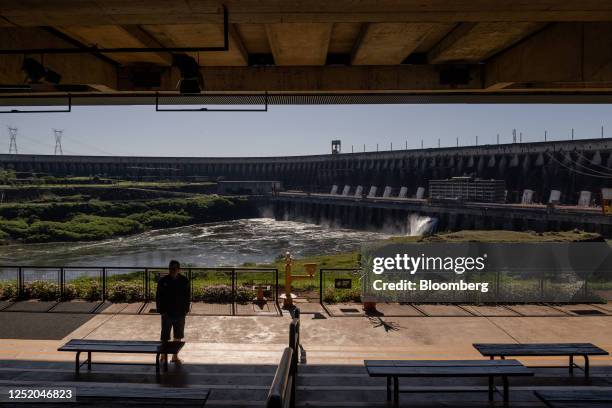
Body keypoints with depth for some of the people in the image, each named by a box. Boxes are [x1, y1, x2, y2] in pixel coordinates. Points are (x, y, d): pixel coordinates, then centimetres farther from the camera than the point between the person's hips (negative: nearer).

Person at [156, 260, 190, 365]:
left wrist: (186, 310, 0)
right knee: (165, 336, 4)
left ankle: (175, 356, 27)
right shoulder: (163, 281, -8)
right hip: (167, 313, -2)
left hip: (180, 313, 2)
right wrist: (161, 311, -10)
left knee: (178, 336, 12)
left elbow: (187, 297, 5)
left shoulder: (184, 281, -2)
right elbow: (158, 297, -4)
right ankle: (164, 355, 21)